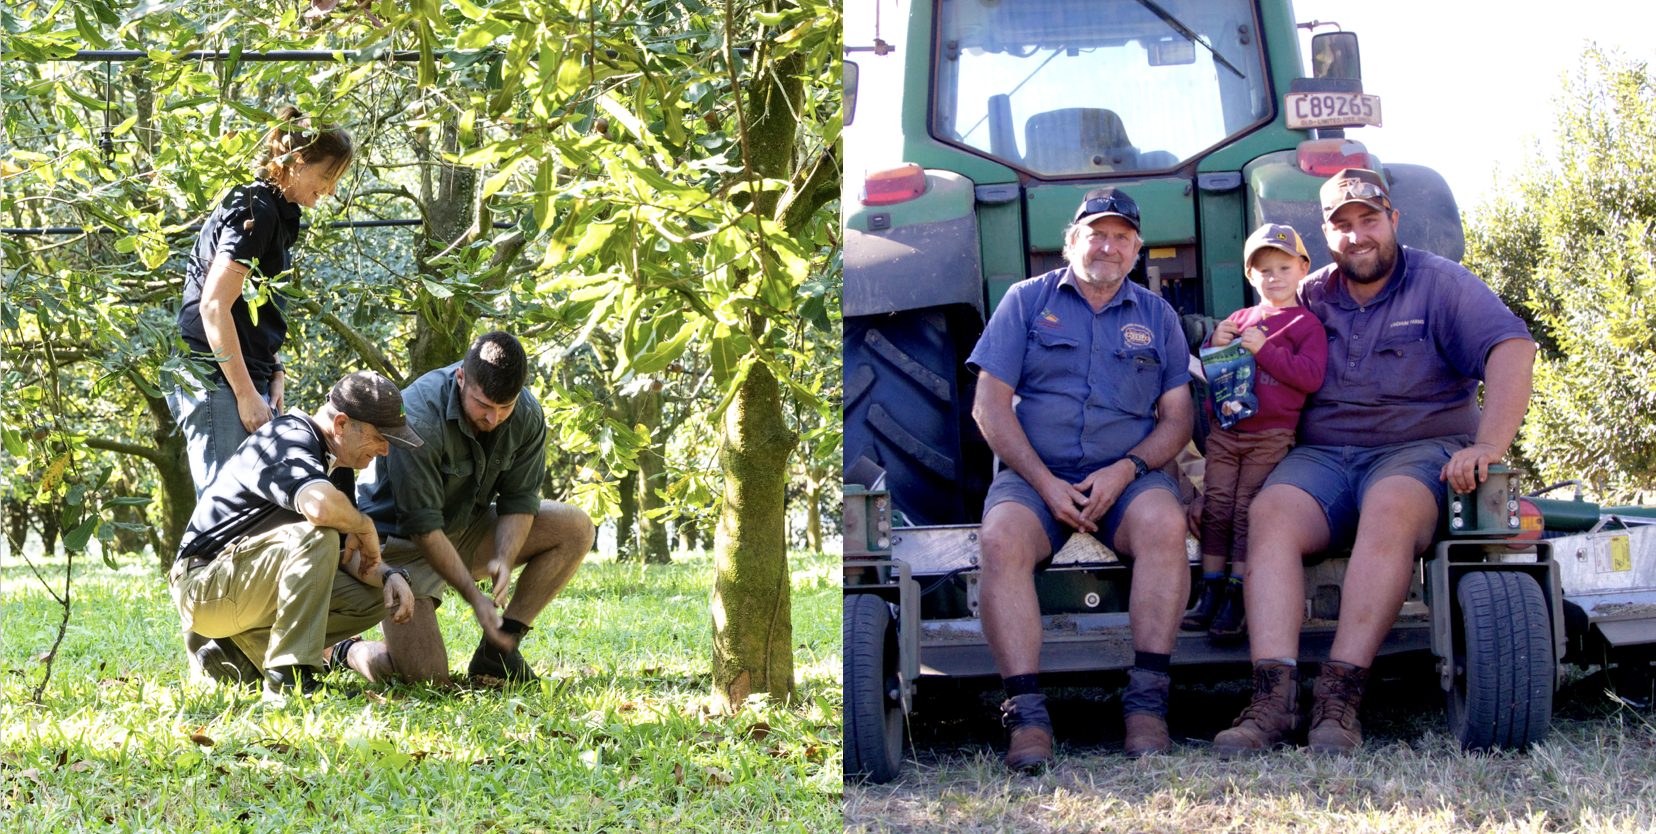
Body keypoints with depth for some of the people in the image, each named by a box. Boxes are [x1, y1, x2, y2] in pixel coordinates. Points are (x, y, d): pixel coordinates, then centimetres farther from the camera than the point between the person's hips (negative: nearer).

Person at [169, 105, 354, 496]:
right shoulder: (256, 211, -12)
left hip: (246, 380, 10)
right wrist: (246, 393, -17)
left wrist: (274, 374, 10)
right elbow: (214, 306, -18)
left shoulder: (277, 214, 18)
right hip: (217, 382, -10)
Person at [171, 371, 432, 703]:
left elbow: (348, 552, 11)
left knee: (371, 599, 2)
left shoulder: (337, 464, 11)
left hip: (253, 585, 10)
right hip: (206, 585, -10)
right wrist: (365, 526, -21)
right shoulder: (289, 441, -19)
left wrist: (390, 575, -9)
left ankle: (238, 650, 3)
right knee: (317, 535, -30)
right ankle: (287, 679, -27)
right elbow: (320, 506, -42)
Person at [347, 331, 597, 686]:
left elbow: (519, 501, -5)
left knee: (576, 528, -10)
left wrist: (504, 560, -25)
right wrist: (474, 597, -28)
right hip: (405, 541, -6)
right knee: (424, 673, -21)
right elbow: (422, 526, -27)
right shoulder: (418, 418, -30)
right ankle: (342, 648, 13)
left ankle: (497, 650, -6)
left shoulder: (527, 416, -12)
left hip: (468, 528, 6)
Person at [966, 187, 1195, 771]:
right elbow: (990, 404, 3)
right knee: (1002, 536, -33)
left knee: (1164, 522, -33)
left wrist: (1125, 469, -9)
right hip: (1035, 473, -1)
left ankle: (1147, 700, -32)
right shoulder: (1027, 301, 10)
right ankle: (1027, 712, -35)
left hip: (1127, 475, 1)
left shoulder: (1157, 316, 16)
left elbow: (1177, 417, 11)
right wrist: (1045, 483, -9)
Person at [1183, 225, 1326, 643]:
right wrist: (1214, 344, 0)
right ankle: (1210, 593, 9)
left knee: (1247, 511, -7)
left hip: (1270, 435, -5)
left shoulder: (1307, 325, 3)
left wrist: (1264, 349, -16)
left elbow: (1311, 376, -11)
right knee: (1215, 509, 2)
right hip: (1225, 430, 5)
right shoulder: (1239, 319, 17)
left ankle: (1237, 600, -2)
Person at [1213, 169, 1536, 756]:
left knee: (1390, 509, -38)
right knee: (1270, 512, -29)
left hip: (1418, 449, -3)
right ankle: (1273, 695, -42)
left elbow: (1512, 349, -8)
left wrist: (1488, 446, -23)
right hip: (1322, 455, 3)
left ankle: (1341, 694, -42)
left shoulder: (1440, 284, 6)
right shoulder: (1308, 299, 18)